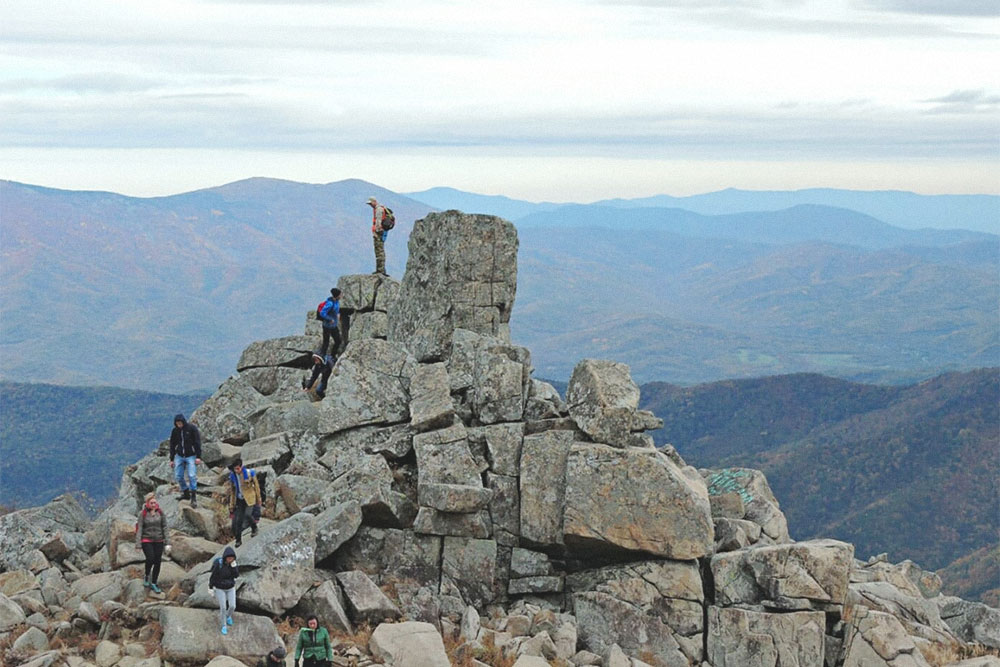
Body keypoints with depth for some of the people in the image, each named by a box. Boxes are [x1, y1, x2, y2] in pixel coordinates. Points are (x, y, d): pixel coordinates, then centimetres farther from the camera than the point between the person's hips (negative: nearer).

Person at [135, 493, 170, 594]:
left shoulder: (160, 513, 2)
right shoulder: (143, 514, -6)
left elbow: (164, 528, 6)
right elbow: (139, 529, -7)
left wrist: (167, 543, 2)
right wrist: (138, 545, -12)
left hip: (158, 541, 3)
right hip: (146, 541, -3)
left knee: (157, 562, 3)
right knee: (150, 558, -22)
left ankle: (153, 584, 19)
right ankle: (146, 576, 6)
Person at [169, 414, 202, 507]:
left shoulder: (192, 428, -9)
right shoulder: (175, 431, 4)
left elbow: (197, 442, -8)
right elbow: (172, 445, 13)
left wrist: (198, 456, -13)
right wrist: (171, 459, 12)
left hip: (191, 456, -5)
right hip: (179, 456, 5)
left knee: (192, 476, -13)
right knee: (178, 476, 1)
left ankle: (194, 498, -9)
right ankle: (185, 493, 17)